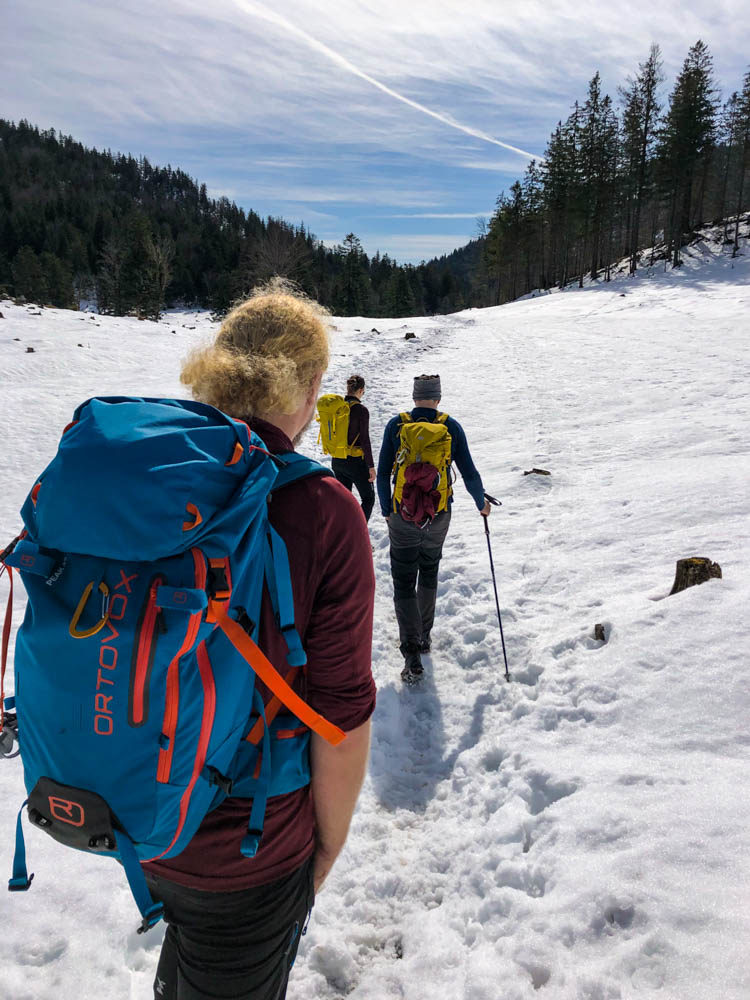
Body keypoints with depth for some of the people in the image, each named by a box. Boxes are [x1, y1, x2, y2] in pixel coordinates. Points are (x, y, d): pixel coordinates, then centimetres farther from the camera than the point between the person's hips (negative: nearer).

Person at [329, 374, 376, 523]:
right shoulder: (361, 410, -17)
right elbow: (365, 440, -17)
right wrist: (371, 466, -11)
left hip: (337, 461, 6)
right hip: (356, 462, -6)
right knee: (368, 498, 11)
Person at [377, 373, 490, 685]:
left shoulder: (396, 425, -4)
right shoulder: (451, 427, -3)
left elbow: (383, 474, -2)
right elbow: (469, 473, -1)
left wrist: (387, 511, 12)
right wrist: (481, 503, 16)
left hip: (403, 518, -1)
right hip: (439, 518, 2)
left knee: (404, 585, 6)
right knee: (428, 578, 22)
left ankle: (412, 654, -2)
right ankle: (424, 636, 36)